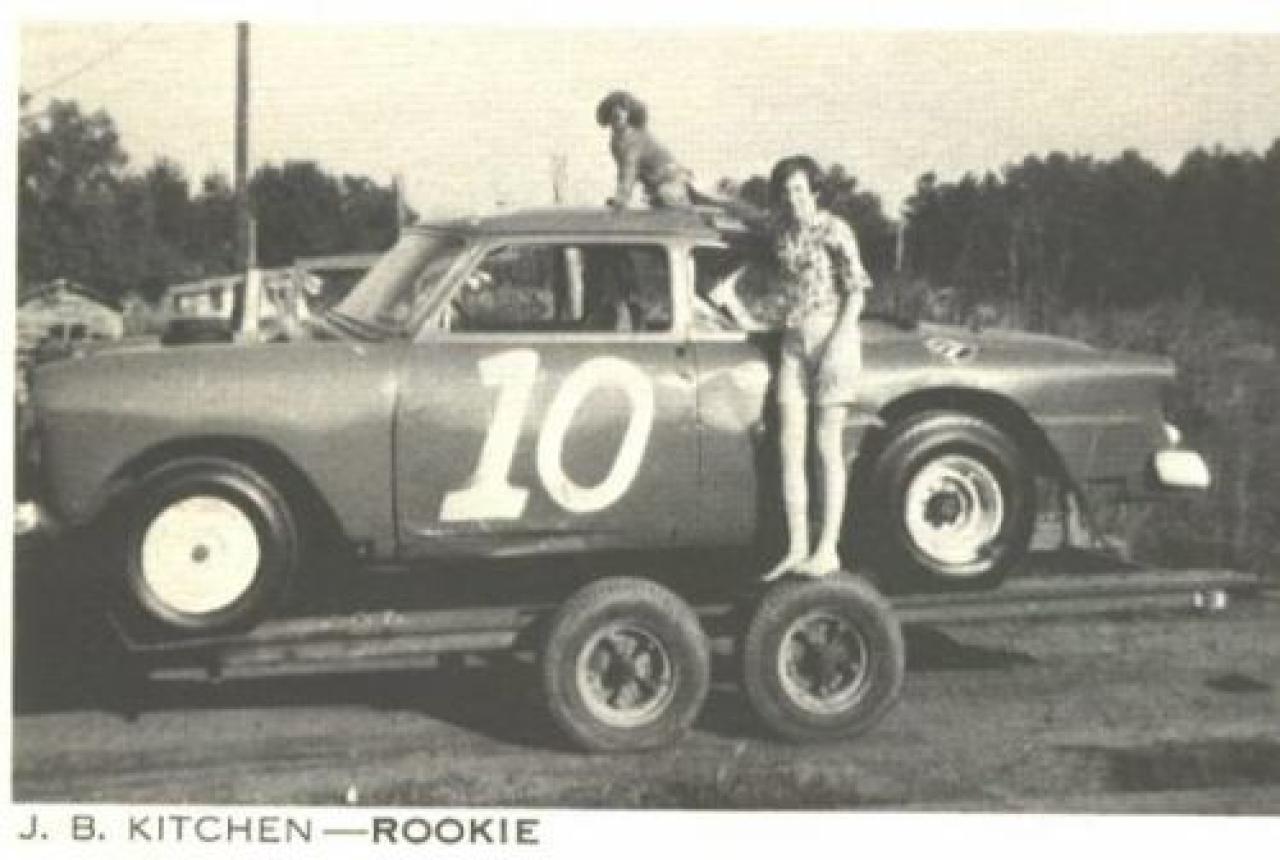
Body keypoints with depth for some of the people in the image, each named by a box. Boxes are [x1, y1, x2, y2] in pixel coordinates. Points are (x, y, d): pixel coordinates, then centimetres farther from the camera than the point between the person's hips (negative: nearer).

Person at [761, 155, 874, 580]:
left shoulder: (834, 230, -7)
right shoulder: (780, 232, 10)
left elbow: (856, 292, -8)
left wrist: (837, 344, -16)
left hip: (833, 336, -6)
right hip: (793, 341, 6)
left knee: (827, 449, -4)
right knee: (790, 449, 0)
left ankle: (828, 550, 0)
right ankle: (796, 549, 4)